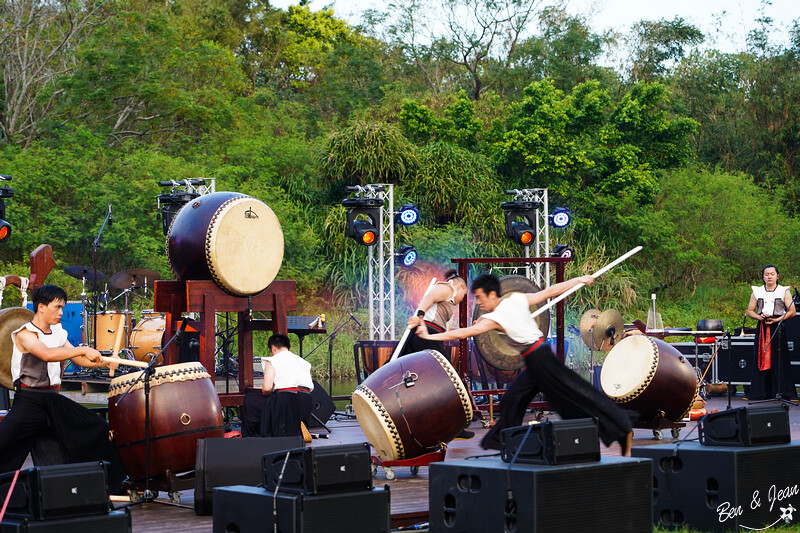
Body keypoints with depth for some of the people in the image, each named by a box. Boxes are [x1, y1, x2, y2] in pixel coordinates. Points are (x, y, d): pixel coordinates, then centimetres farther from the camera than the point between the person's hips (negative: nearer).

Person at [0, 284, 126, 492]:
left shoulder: (58, 333, 12)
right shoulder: (25, 334, -11)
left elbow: (79, 360, 16)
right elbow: (46, 354, -30)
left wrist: (105, 362, -2)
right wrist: (84, 350, -31)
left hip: (53, 399, 7)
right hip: (28, 400, -7)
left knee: (98, 428, 5)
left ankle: (113, 484, 18)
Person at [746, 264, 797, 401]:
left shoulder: (784, 291, 5)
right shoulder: (757, 292, 12)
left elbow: (792, 311, 0)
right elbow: (750, 311, 13)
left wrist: (777, 319, -12)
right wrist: (760, 317, -7)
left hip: (777, 328, -2)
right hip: (762, 328, 2)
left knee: (779, 361, -8)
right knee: (761, 358, -2)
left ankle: (782, 393, -5)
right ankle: (761, 394, 1)